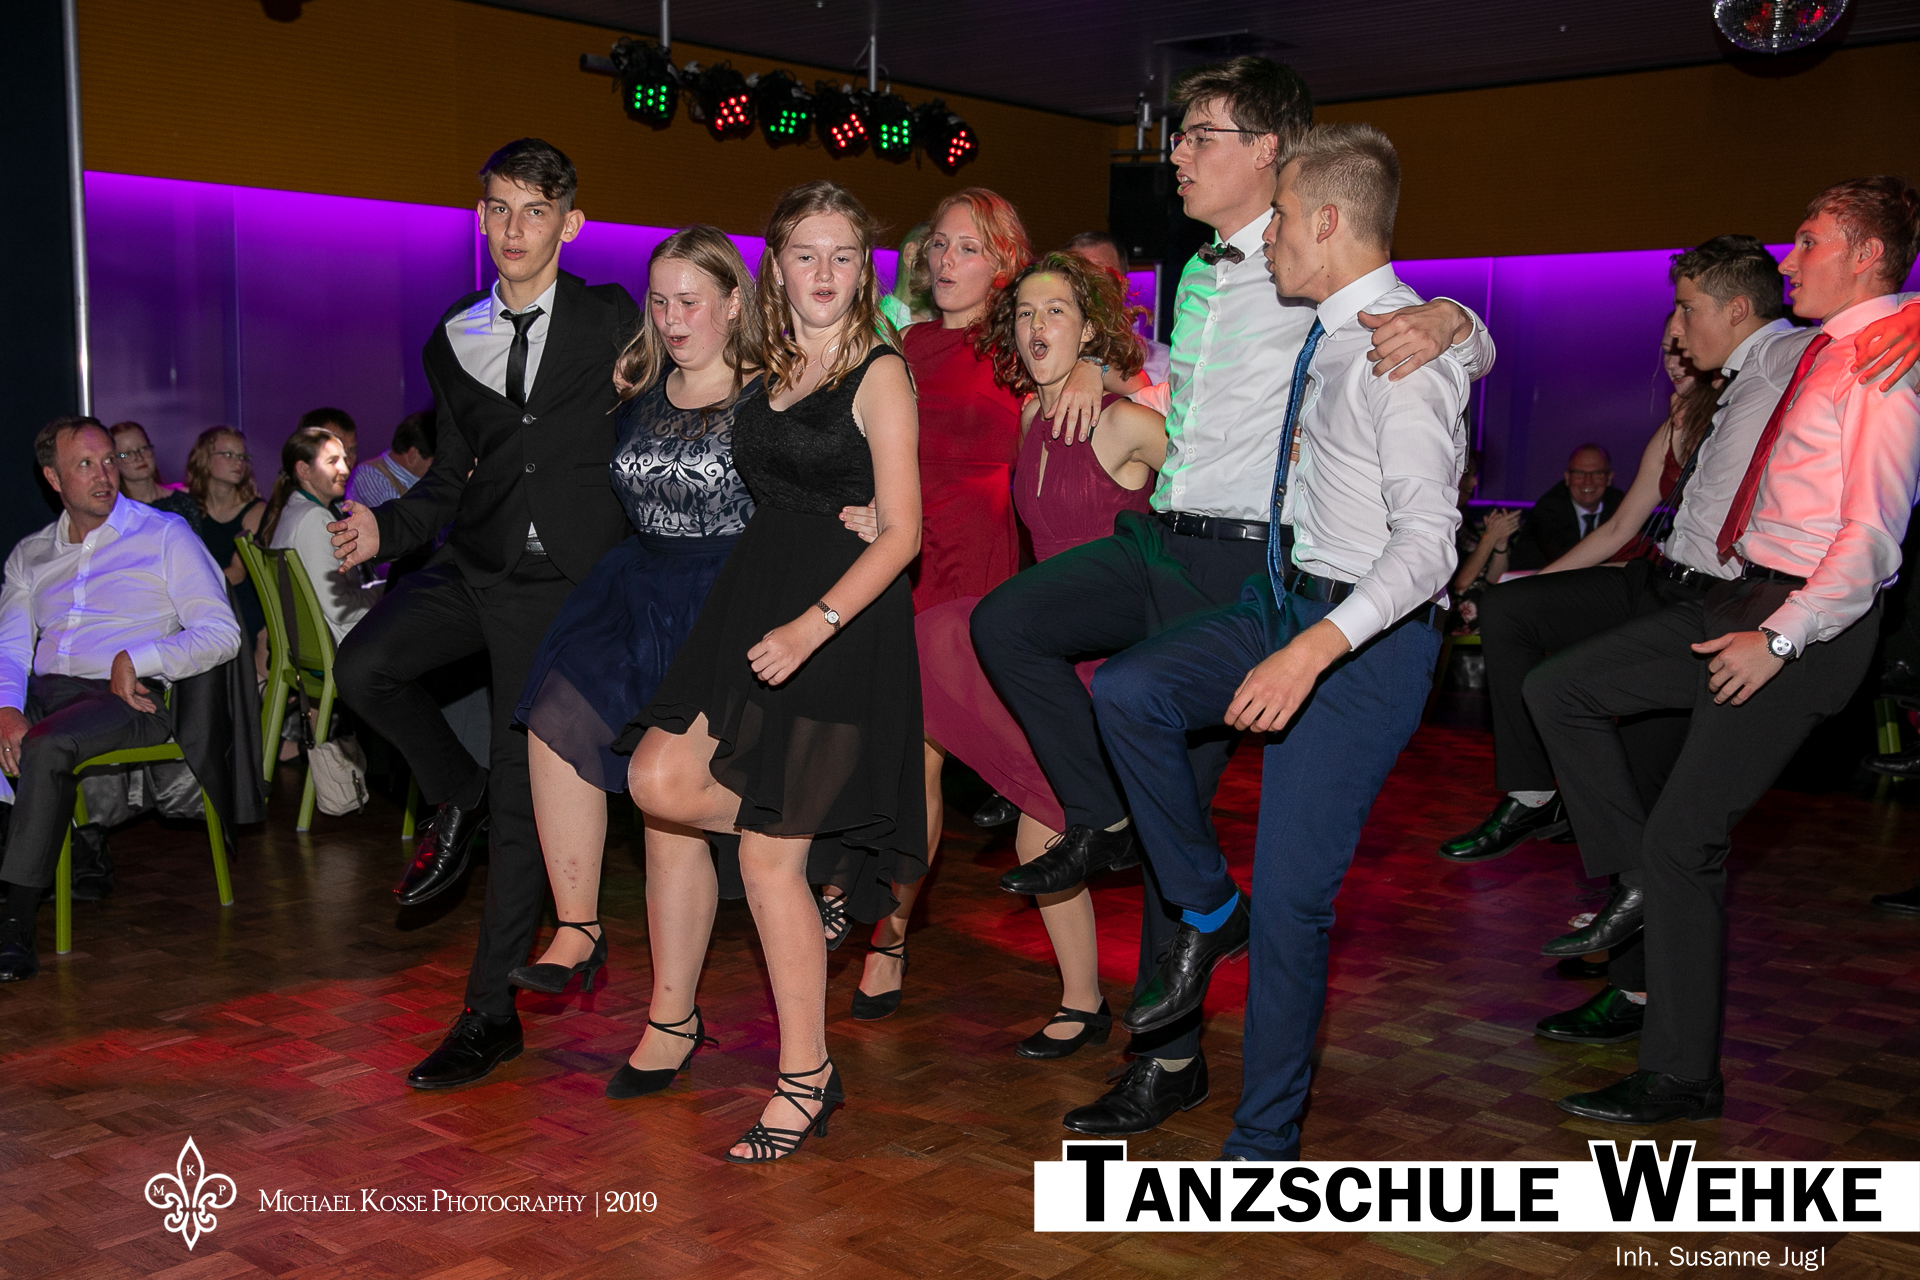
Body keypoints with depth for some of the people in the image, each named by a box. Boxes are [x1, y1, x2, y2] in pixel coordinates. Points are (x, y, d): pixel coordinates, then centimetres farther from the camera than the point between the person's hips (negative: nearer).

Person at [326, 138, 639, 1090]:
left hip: (564, 580, -4)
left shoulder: (612, 323, 0)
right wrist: (385, 527, -1)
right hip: (476, 564, 4)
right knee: (363, 666, -22)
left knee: (524, 794, -1)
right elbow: (453, 472, 15)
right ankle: (457, 796, 10)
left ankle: (490, 1012, 11)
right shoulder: (451, 343, 11)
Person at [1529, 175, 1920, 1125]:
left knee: (1684, 836, -7)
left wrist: (1780, 638, -22)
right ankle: (1643, 885, 14)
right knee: (1559, 689, 6)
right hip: (1741, 596, 9)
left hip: (1807, 619, -9)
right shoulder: (1820, 355, 15)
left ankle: (1681, 1078, 7)